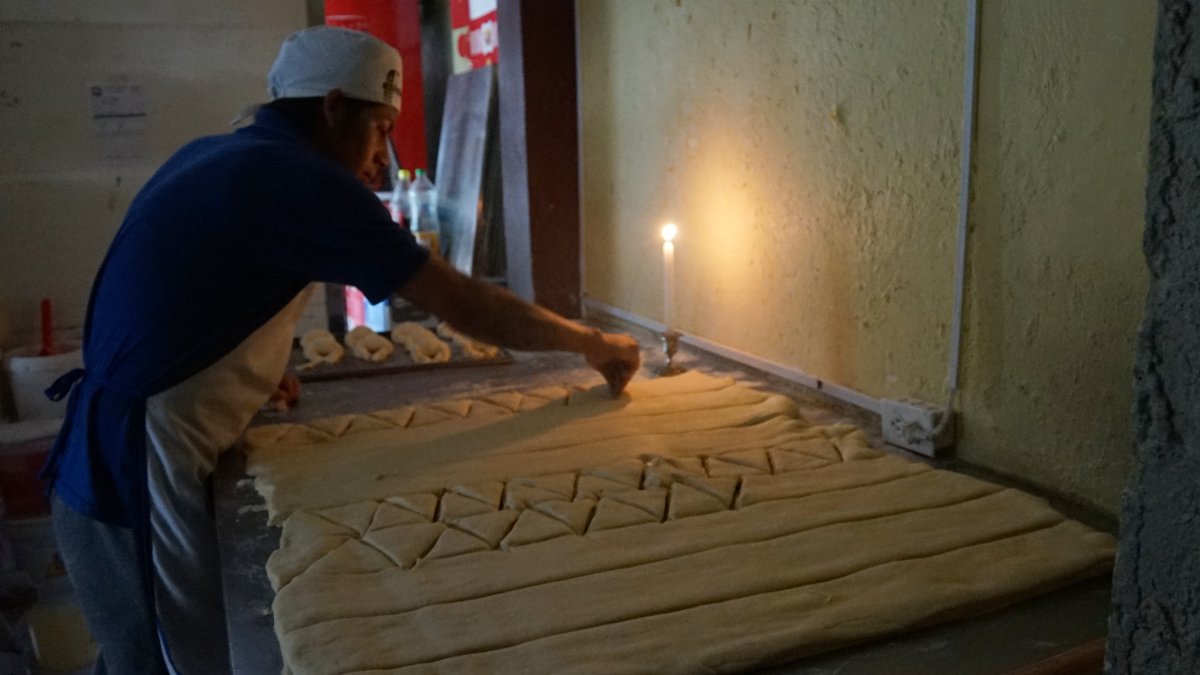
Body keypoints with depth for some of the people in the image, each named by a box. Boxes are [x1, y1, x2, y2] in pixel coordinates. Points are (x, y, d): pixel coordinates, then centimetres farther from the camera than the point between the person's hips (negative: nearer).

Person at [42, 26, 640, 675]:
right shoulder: (304, 180, -18)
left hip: (106, 458, 9)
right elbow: (465, 304, -17)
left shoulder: (209, 154, 9)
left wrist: (260, 369, 15)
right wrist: (592, 342, -5)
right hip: (137, 477, -9)